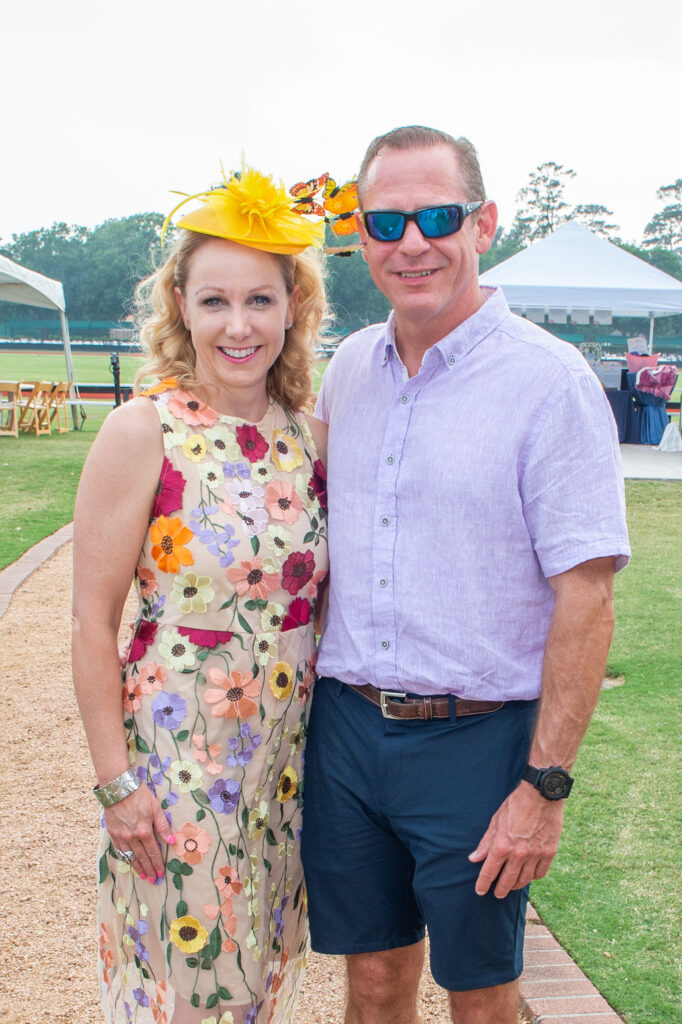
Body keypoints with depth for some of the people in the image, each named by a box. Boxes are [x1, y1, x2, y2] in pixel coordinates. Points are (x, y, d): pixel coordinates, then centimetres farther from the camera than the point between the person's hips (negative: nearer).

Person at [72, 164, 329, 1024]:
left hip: (287, 760, 5)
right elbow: (91, 621, -12)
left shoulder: (305, 433, 0)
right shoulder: (143, 432, -14)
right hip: (177, 760, -4)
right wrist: (115, 779, -12)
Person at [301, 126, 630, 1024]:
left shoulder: (550, 380, -12)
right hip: (344, 725, 5)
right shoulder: (348, 367, 6)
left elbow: (585, 598, -14)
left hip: (475, 740, -4)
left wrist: (545, 786, -15)